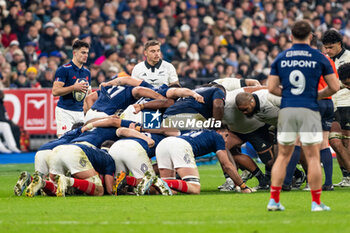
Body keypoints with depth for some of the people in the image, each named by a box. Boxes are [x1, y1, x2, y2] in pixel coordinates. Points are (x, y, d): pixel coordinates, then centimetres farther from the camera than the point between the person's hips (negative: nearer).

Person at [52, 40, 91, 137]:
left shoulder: (86, 72, 15)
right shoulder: (64, 69, -6)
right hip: (65, 111, -6)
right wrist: (74, 87, -20)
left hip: (80, 113, 6)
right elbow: (55, 91, -13)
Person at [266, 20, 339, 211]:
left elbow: (271, 87, 4)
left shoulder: (280, 58, 6)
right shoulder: (319, 58, 1)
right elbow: (334, 87, 2)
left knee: (283, 156, 11)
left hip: (286, 110, 3)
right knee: (313, 158, 1)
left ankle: (274, 200, 7)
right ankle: (316, 202, 1)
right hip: (309, 110, -3)